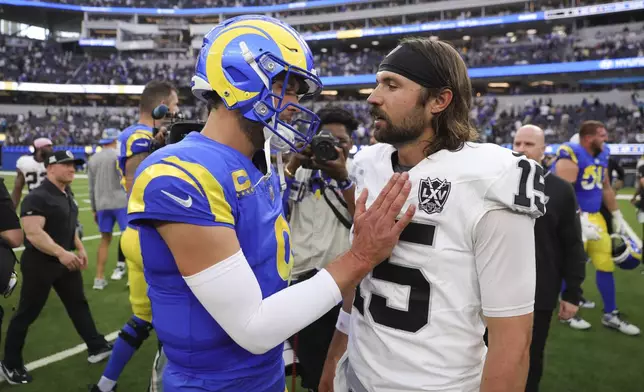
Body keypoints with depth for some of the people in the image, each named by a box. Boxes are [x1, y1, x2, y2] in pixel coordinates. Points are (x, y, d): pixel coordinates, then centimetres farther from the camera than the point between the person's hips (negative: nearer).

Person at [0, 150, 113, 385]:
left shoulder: (68, 194, 9)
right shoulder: (37, 198, -20)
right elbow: (33, 233, -29)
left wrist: (79, 249, 14)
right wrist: (61, 253, -36)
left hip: (66, 261, 9)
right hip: (39, 263, -9)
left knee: (78, 303, 15)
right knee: (27, 313, 5)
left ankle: (96, 347, 26)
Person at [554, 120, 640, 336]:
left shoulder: (602, 155, 9)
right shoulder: (571, 155, -18)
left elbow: (606, 188, 20)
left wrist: (617, 215, 22)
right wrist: (580, 219, -29)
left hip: (594, 216, 9)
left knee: (606, 262, 12)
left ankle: (610, 314, 25)